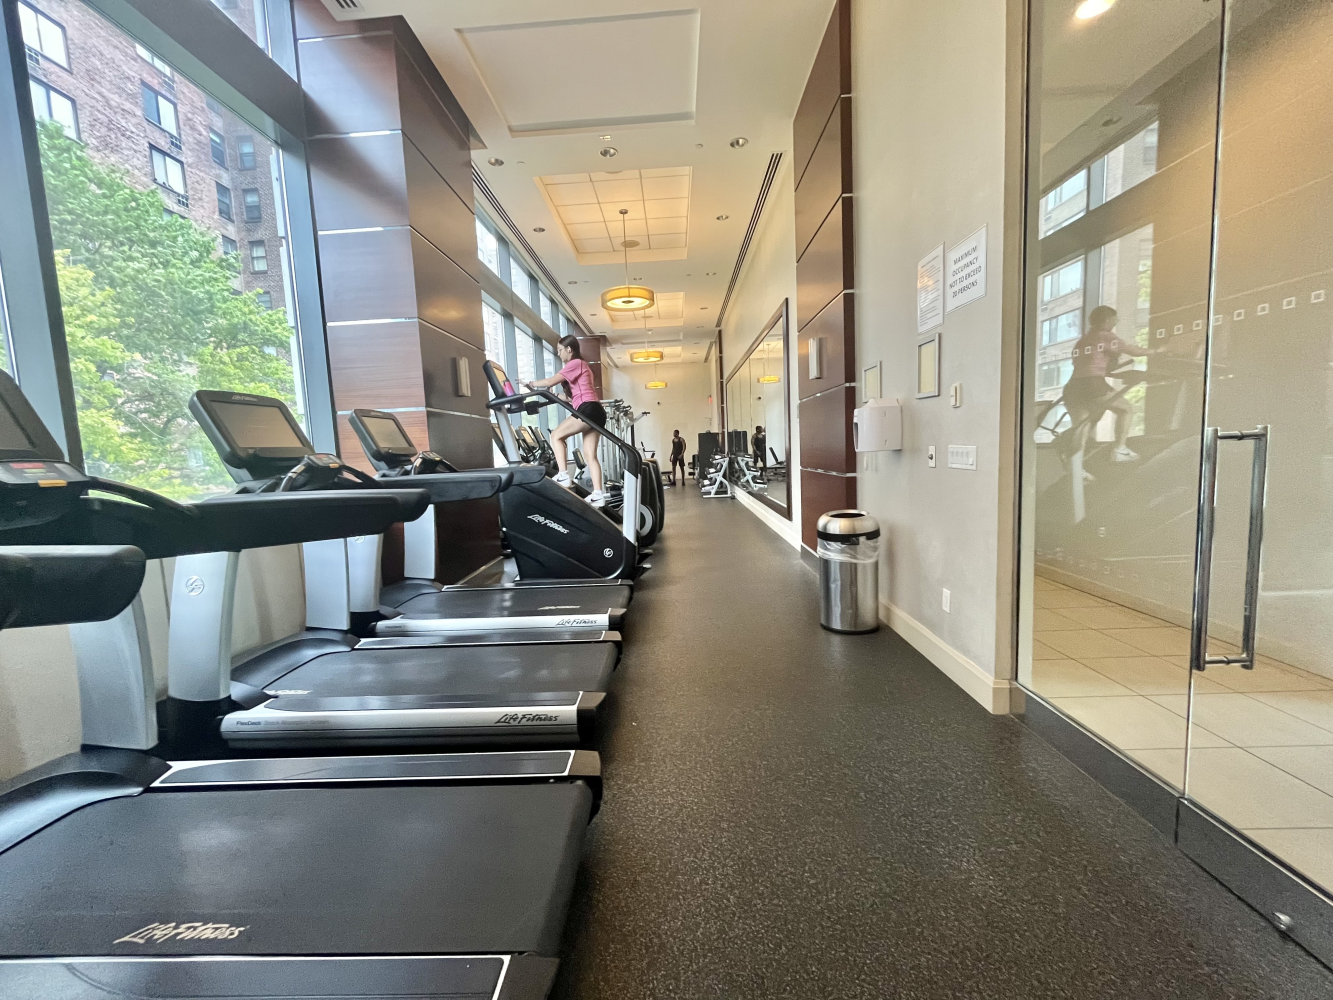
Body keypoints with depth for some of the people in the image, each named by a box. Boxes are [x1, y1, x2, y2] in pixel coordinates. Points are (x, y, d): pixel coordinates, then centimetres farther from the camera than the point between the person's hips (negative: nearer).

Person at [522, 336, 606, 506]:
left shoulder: (575, 363, -1)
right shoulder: (582, 365, 28)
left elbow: (551, 381, -8)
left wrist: (530, 384, 4)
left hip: (588, 409, -9)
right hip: (595, 412, 9)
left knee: (556, 435, -4)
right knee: (590, 455, 3)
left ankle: (563, 476, -9)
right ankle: (598, 495, -3)